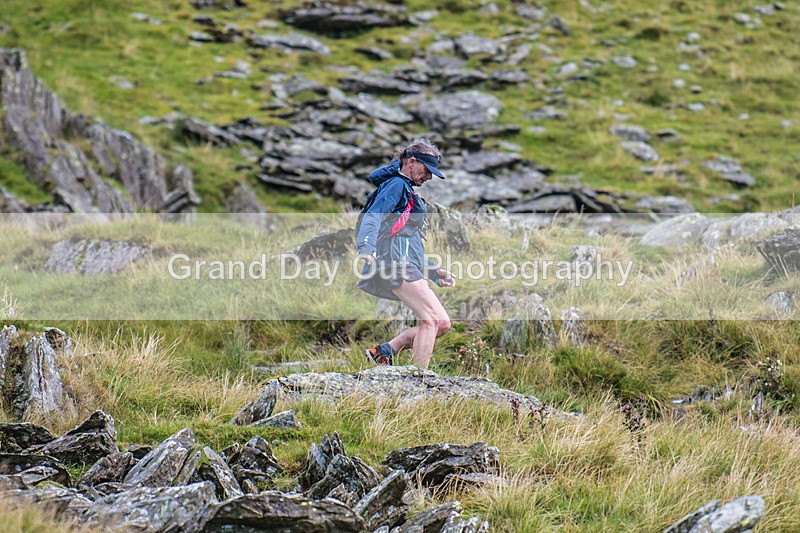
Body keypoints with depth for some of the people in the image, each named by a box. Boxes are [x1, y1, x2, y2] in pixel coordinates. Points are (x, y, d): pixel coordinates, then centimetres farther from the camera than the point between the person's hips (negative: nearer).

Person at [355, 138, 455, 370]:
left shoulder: (405, 190, 31)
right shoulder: (396, 184, 0)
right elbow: (373, 216, -17)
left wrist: (434, 272, 31)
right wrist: (367, 248, -35)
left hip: (406, 264, 10)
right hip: (397, 262, -10)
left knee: (442, 323, 2)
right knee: (431, 319, -19)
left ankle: (384, 351, -2)